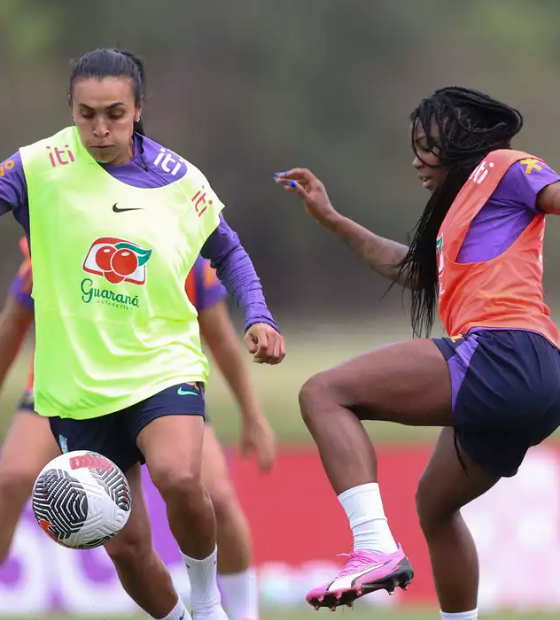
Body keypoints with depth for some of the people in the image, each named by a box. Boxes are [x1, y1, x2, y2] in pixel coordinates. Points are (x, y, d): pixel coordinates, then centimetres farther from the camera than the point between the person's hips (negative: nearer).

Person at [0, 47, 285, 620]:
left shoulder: (182, 183, 0)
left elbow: (228, 254, 16)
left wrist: (259, 318, 2)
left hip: (163, 364, 0)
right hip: (77, 385, 1)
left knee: (178, 479, -30)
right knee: (125, 546, 3)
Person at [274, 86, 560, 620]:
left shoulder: (501, 167, 6)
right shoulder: (461, 206, 32)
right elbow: (410, 268, 46)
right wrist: (332, 220, 46)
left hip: (503, 355, -10)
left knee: (324, 392, -14)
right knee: (434, 502, 27)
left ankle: (376, 549, -28)